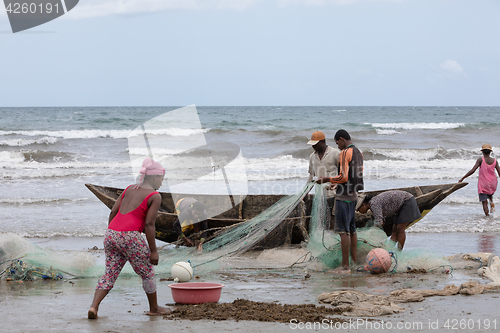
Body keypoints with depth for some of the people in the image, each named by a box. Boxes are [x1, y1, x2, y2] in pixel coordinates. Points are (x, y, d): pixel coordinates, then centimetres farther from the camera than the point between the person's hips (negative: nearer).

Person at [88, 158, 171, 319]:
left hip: (111, 234, 6)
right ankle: (154, 308, 28)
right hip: (130, 237, -6)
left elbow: (113, 212, 16)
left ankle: (94, 307, -9)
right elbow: (149, 224, -8)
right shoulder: (155, 196, -1)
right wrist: (153, 251, -4)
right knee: (147, 273, 14)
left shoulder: (130, 189, 18)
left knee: (110, 274, 9)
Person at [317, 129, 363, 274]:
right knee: (352, 230, 15)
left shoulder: (344, 153, -15)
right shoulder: (358, 153, 14)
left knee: (343, 231, -8)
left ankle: (345, 266, -9)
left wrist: (327, 179, -9)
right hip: (353, 196, 9)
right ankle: (355, 261, 19)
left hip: (343, 197, -9)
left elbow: (343, 177, -21)